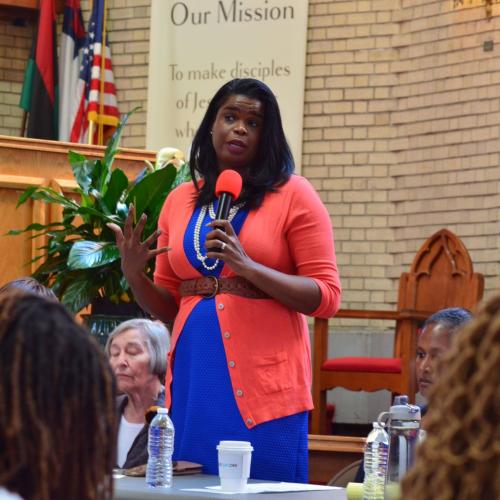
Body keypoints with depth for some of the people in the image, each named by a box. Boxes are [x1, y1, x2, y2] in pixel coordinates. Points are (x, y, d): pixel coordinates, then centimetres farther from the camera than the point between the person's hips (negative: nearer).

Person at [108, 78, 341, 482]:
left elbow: (326, 297, -7)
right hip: (192, 386, 4)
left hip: (264, 390, -4)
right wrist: (134, 275, -3)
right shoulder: (180, 200, 12)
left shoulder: (293, 195, -1)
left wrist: (247, 266, -18)